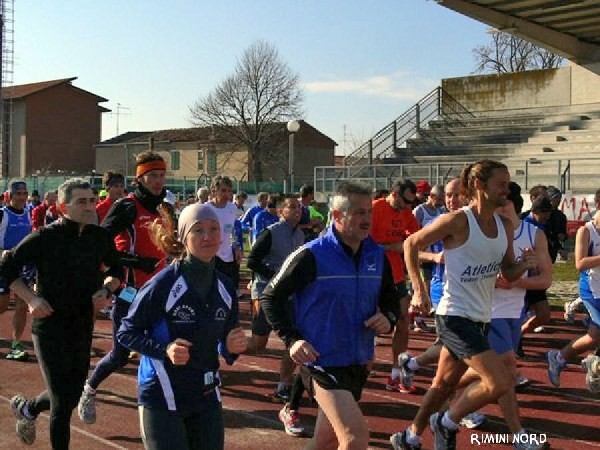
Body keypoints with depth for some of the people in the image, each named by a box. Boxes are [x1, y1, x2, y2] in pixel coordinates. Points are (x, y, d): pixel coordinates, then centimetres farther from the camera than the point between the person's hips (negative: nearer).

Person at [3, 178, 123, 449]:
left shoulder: (100, 238, -1)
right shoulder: (45, 237, -15)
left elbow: (116, 271, 15)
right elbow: (7, 267, -7)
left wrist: (107, 289, -4)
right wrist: (31, 298, -16)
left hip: (83, 326, 6)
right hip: (50, 326, -5)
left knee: (73, 392, 17)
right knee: (63, 402, -4)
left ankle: (27, 409, 48)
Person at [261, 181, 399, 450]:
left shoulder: (377, 256, 2)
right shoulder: (312, 256, -15)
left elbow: (390, 297, 17)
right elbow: (270, 297, -8)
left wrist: (388, 318, -5)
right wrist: (291, 339, -17)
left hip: (358, 363, 7)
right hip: (322, 361, -7)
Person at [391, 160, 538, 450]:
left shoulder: (504, 227, 7)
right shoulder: (458, 221, -15)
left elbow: (507, 274, 14)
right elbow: (411, 244, -7)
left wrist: (524, 265, -8)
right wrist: (419, 290, -12)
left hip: (479, 318, 8)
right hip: (455, 316, -8)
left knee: (444, 384, 18)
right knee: (499, 383, -16)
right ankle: (447, 423, 7)